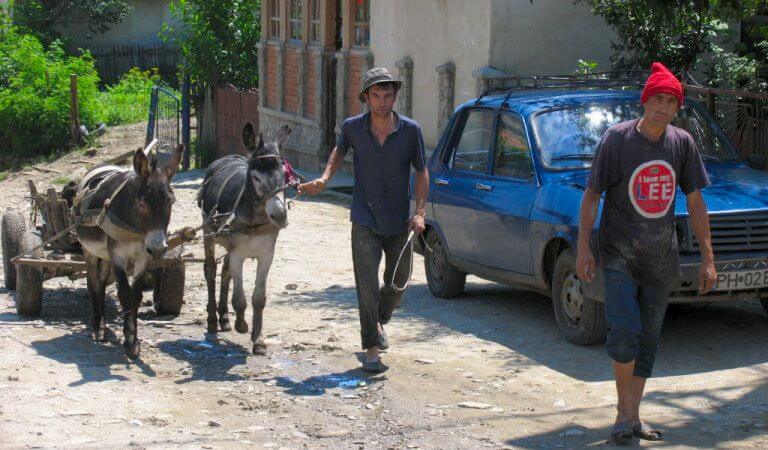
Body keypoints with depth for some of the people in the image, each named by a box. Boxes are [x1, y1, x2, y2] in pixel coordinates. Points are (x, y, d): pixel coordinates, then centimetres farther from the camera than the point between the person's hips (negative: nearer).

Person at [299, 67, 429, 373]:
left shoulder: (410, 130, -8)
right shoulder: (353, 127, -6)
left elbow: (422, 172, 2)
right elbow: (339, 151, 16)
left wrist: (420, 212, -8)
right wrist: (324, 180, 0)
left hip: (399, 222, 2)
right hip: (365, 221, -1)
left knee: (398, 282, 15)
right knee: (367, 284, -9)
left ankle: (379, 321, 45)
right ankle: (371, 349, -1)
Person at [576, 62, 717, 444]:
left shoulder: (683, 143, 3)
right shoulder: (617, 139, -7)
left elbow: (695, 203, 9)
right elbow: (591, 195, -4)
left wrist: (707, 259, 7)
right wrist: (583, 248, -11)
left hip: (660, 258, 4)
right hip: (619, 253, -4)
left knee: (648, 340, 8)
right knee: (625, 331, -16)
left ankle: (631, 416, 18)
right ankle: (625, 414, 0)